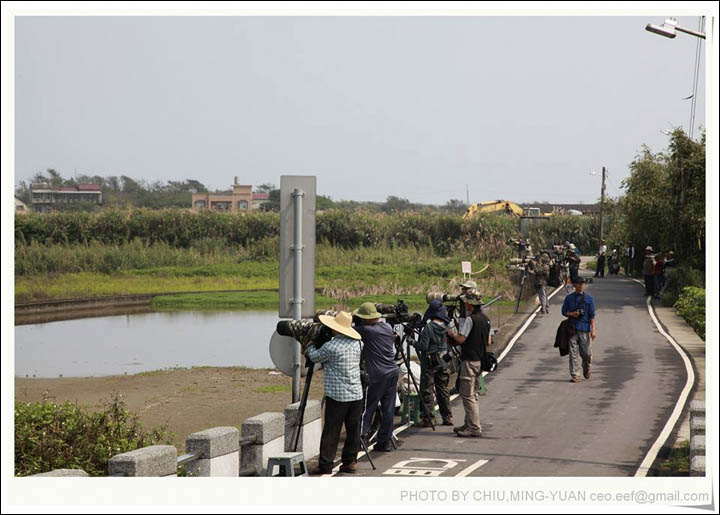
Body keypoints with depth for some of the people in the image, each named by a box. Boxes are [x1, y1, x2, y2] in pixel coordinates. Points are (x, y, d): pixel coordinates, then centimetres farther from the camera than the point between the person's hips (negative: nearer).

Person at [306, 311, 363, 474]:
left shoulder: (331, 347, -13)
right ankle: (350, 462, 14)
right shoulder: (357, 344, 5)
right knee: (353, 430, 10)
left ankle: (325, 465, 0)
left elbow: (315, 357, 2)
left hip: (337, 395, -6)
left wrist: (309, 347, 24)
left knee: (331, 431, -1)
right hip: (356, 394, 6)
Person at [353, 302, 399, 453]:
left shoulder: (366, 330, -10)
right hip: (393, 372, 6)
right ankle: (385, 441, 11)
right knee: (388, 409, 8)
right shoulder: (387, 327, 9)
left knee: (367, 408, 2)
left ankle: (362, 438, -1)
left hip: (377, 375, -6)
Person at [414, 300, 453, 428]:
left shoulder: (428, 327, -17)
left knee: (427, 390, -1)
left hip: (429, 361, -6)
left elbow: (423, 346, -18)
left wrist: (413, 343, -4)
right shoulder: (446, 326, 0)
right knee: (442, 389, 14)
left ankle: (427, 418, -1)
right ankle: (447, 417, 16)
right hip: (443, 362, 6)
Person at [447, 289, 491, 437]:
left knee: (467, 395, -6)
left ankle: (474, 428, -9)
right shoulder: (486, 319, 10)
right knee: (473, 394, 16)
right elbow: (488, 342, 15)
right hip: (480, 360, 9)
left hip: (469, 361, -9)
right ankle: (470, 423, 21)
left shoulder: (470, 319, -17)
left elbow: (461, 339, -20)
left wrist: (452, 334, -1)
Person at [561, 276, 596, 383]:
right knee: (573, 353, -3)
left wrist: (593, 330, -3)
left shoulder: (589, 298, 5)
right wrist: (571, 314, -9)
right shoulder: (569, 298, 8)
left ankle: (587, 369, 30)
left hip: (585, 329, -1)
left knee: (586, 353, 1)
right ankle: (575, 376, 0)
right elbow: (564, 311, 13)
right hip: (572, 329, 1)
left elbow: (592, 315, 4)